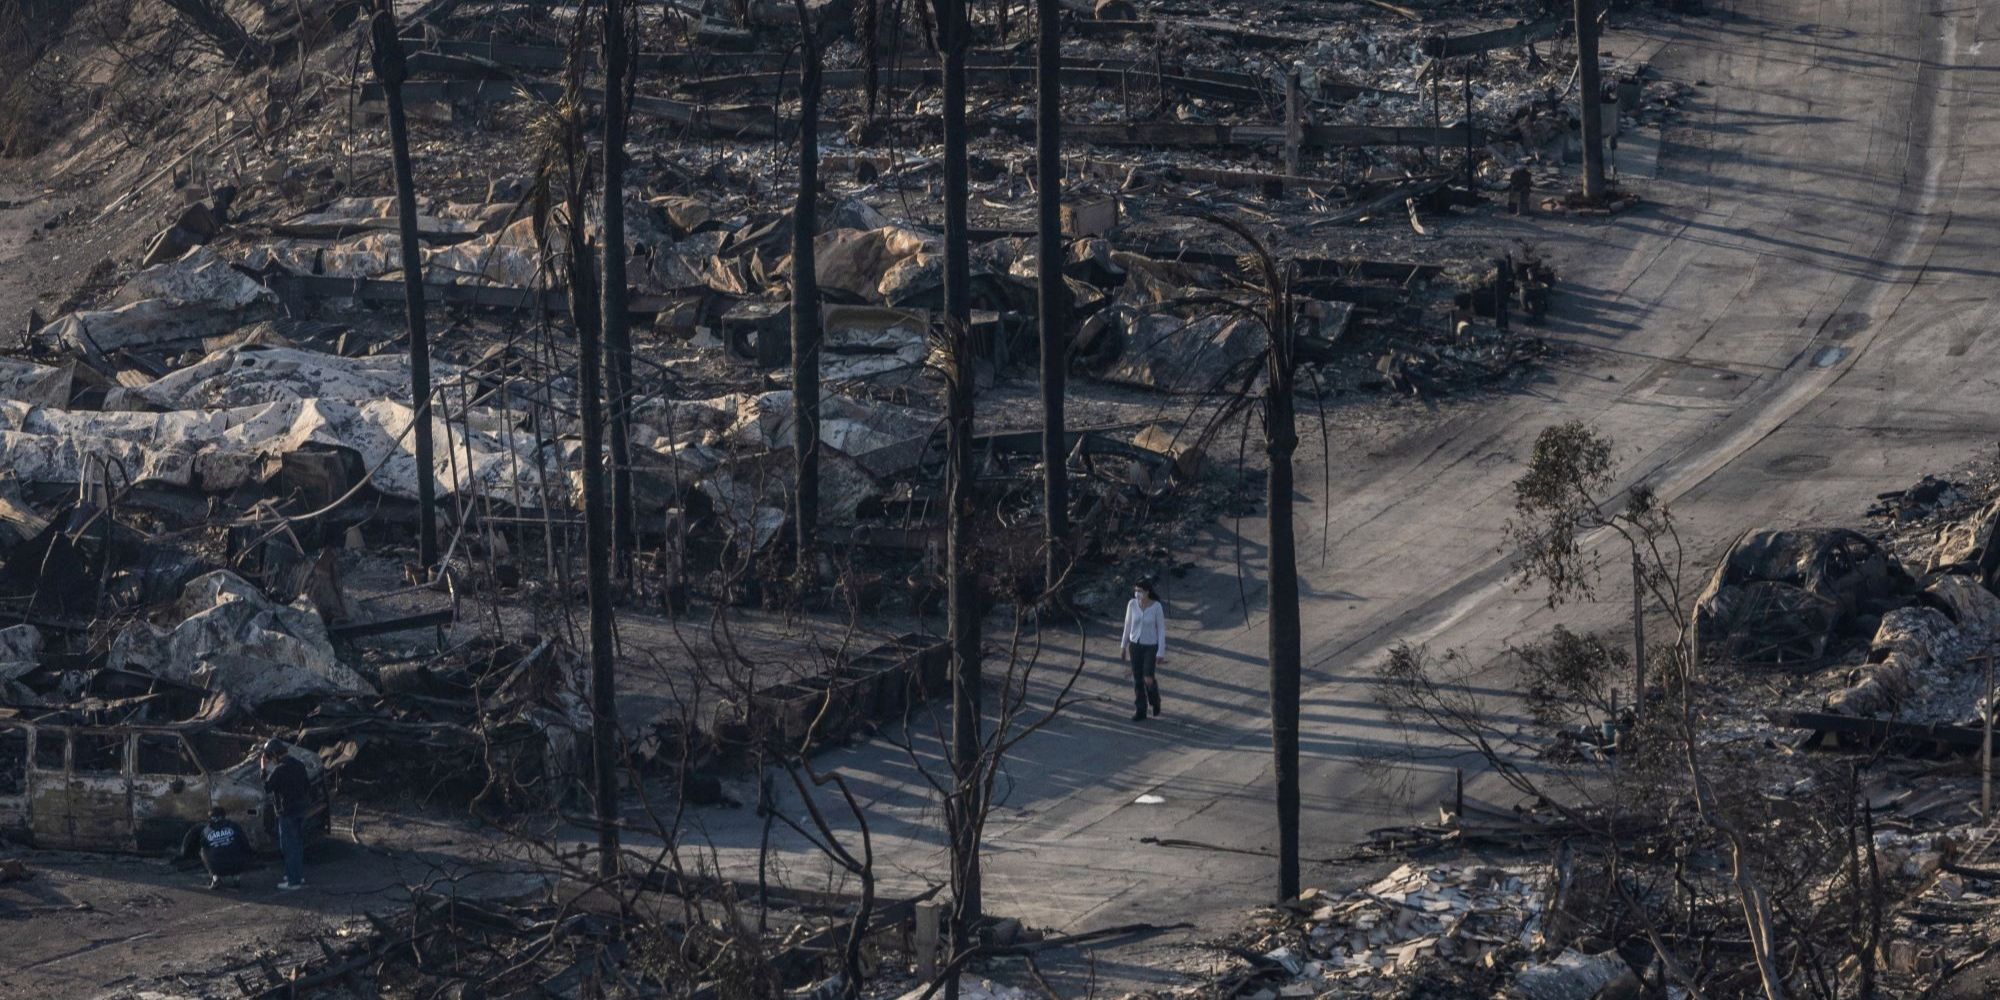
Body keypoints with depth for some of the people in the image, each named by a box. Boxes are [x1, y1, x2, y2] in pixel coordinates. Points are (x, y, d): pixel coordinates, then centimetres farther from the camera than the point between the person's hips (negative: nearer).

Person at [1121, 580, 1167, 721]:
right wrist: (1123, 645, 10)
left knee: (1148, 679, -5)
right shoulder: (1132, 604, -9)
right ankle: (1140, 712, 16)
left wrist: (1161, 652, -11)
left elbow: (1161, 629, -11)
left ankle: (1154, 697, 29)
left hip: (1150, 646, -3)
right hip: (1135, 645, 3)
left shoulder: (1157, 607, -18)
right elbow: (1128, 624, 4)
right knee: (1137, 679, 4)